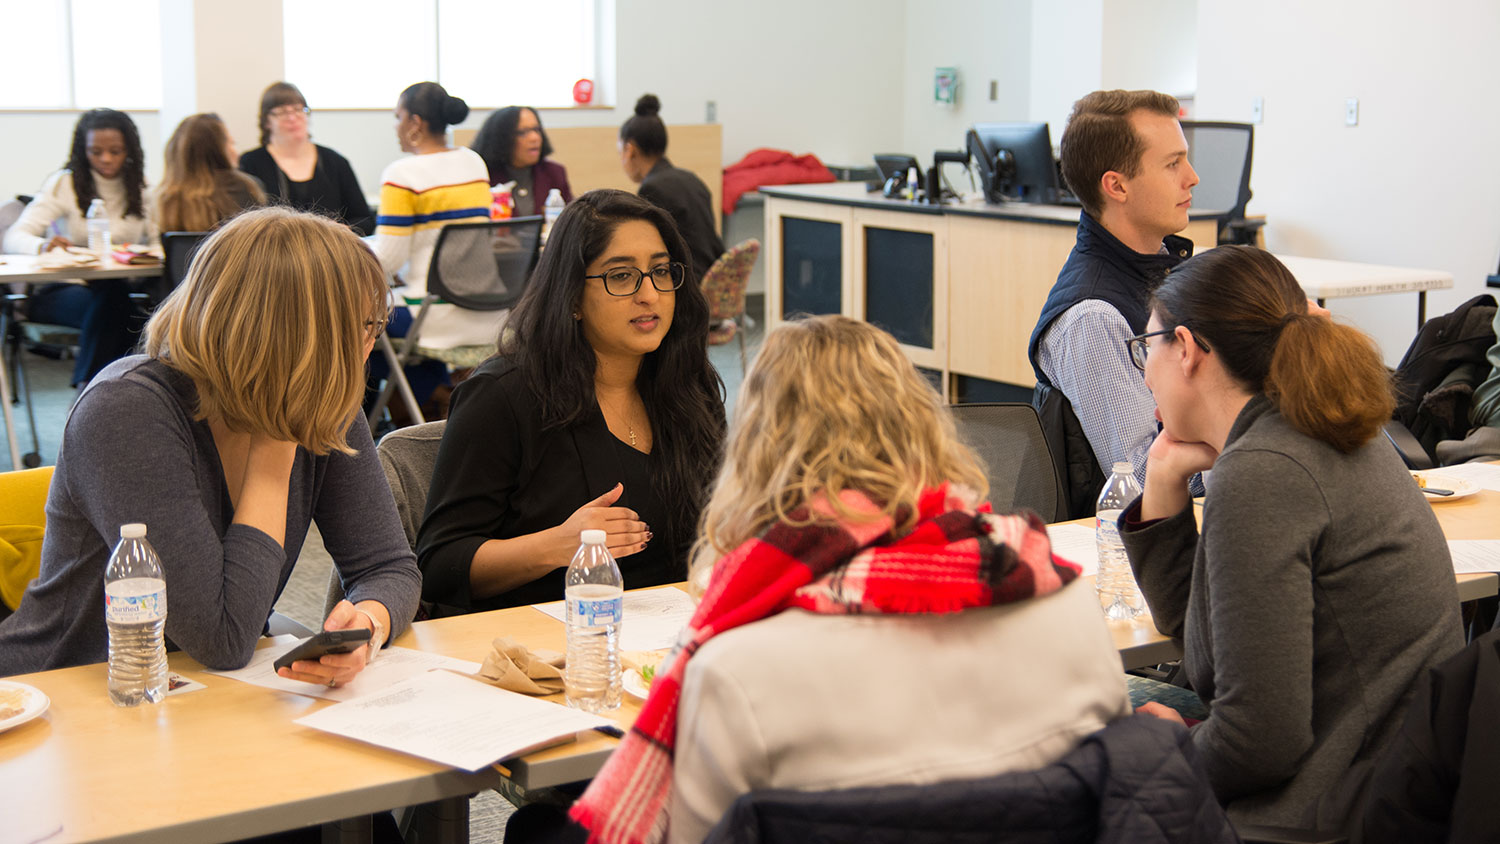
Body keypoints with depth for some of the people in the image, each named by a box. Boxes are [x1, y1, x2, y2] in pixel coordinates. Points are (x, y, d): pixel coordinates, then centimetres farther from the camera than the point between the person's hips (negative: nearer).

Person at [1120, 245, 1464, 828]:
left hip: (1343, 812, -9)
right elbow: (1186, 620, 19)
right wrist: (1165, 478, 9)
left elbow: (1262, 738, -24)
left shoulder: (1257, 475, -19)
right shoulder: (1318, 438, 10)